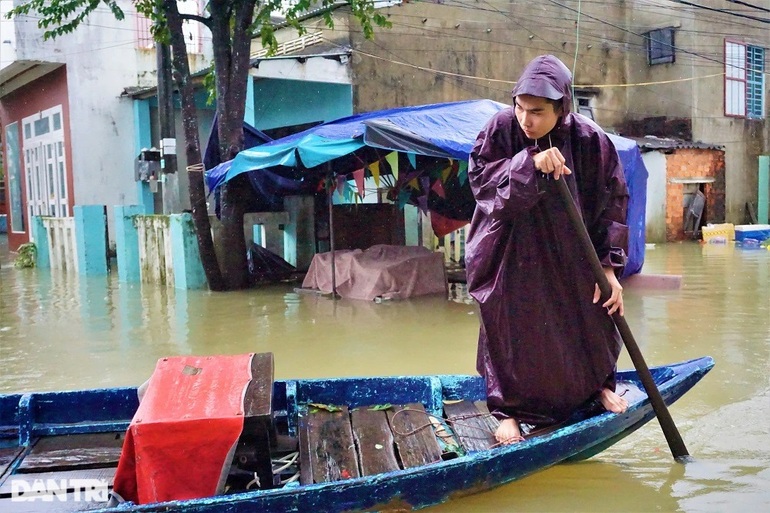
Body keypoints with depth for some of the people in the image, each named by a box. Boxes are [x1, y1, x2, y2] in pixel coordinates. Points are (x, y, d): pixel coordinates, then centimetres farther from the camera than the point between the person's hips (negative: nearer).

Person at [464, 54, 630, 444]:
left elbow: (611, 207, -10)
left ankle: (599, 384, 41)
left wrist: (609, 266, -13)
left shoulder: (590, 140, -16)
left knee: (594, 314, 14)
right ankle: (508, 409, 18)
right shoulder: (501, 129, -17)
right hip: (512, 252, -1)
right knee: (509, 326, 0)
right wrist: (530, 164, -37)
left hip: (572, 254, 2)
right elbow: (480, 179, -23)